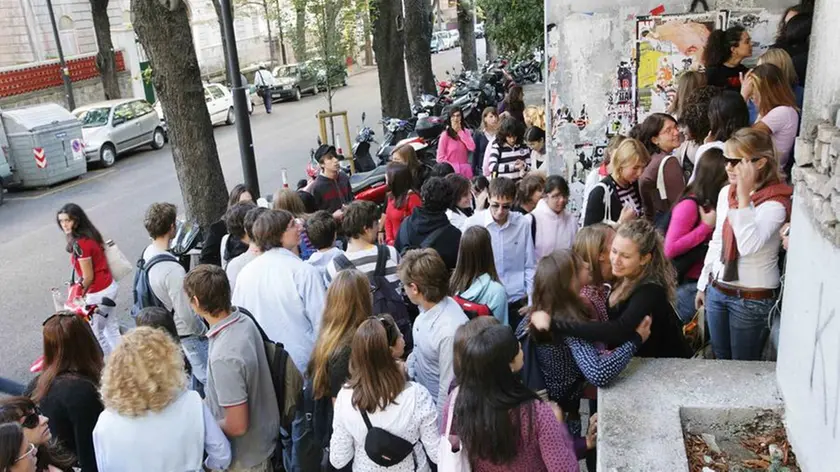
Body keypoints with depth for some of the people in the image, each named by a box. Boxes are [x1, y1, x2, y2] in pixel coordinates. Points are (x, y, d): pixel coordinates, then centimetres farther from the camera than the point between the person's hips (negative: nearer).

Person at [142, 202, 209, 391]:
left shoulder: (148, 252, -7)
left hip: (168, 330, 9)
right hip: (188, 333, -9)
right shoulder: (173, 270, -35)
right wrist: (204, 331, -9)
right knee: (209, 379, 6)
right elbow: (186, 314, -27)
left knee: (197, 375, 26)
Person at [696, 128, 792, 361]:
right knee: (720, 362, 18)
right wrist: (703, 283, 16)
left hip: (752, 298, -6)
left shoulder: (775, 202, -17)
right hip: (717, 290, 6)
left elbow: (749, 246, -32)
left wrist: (744, 195, -30)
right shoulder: (726, 192, 4)